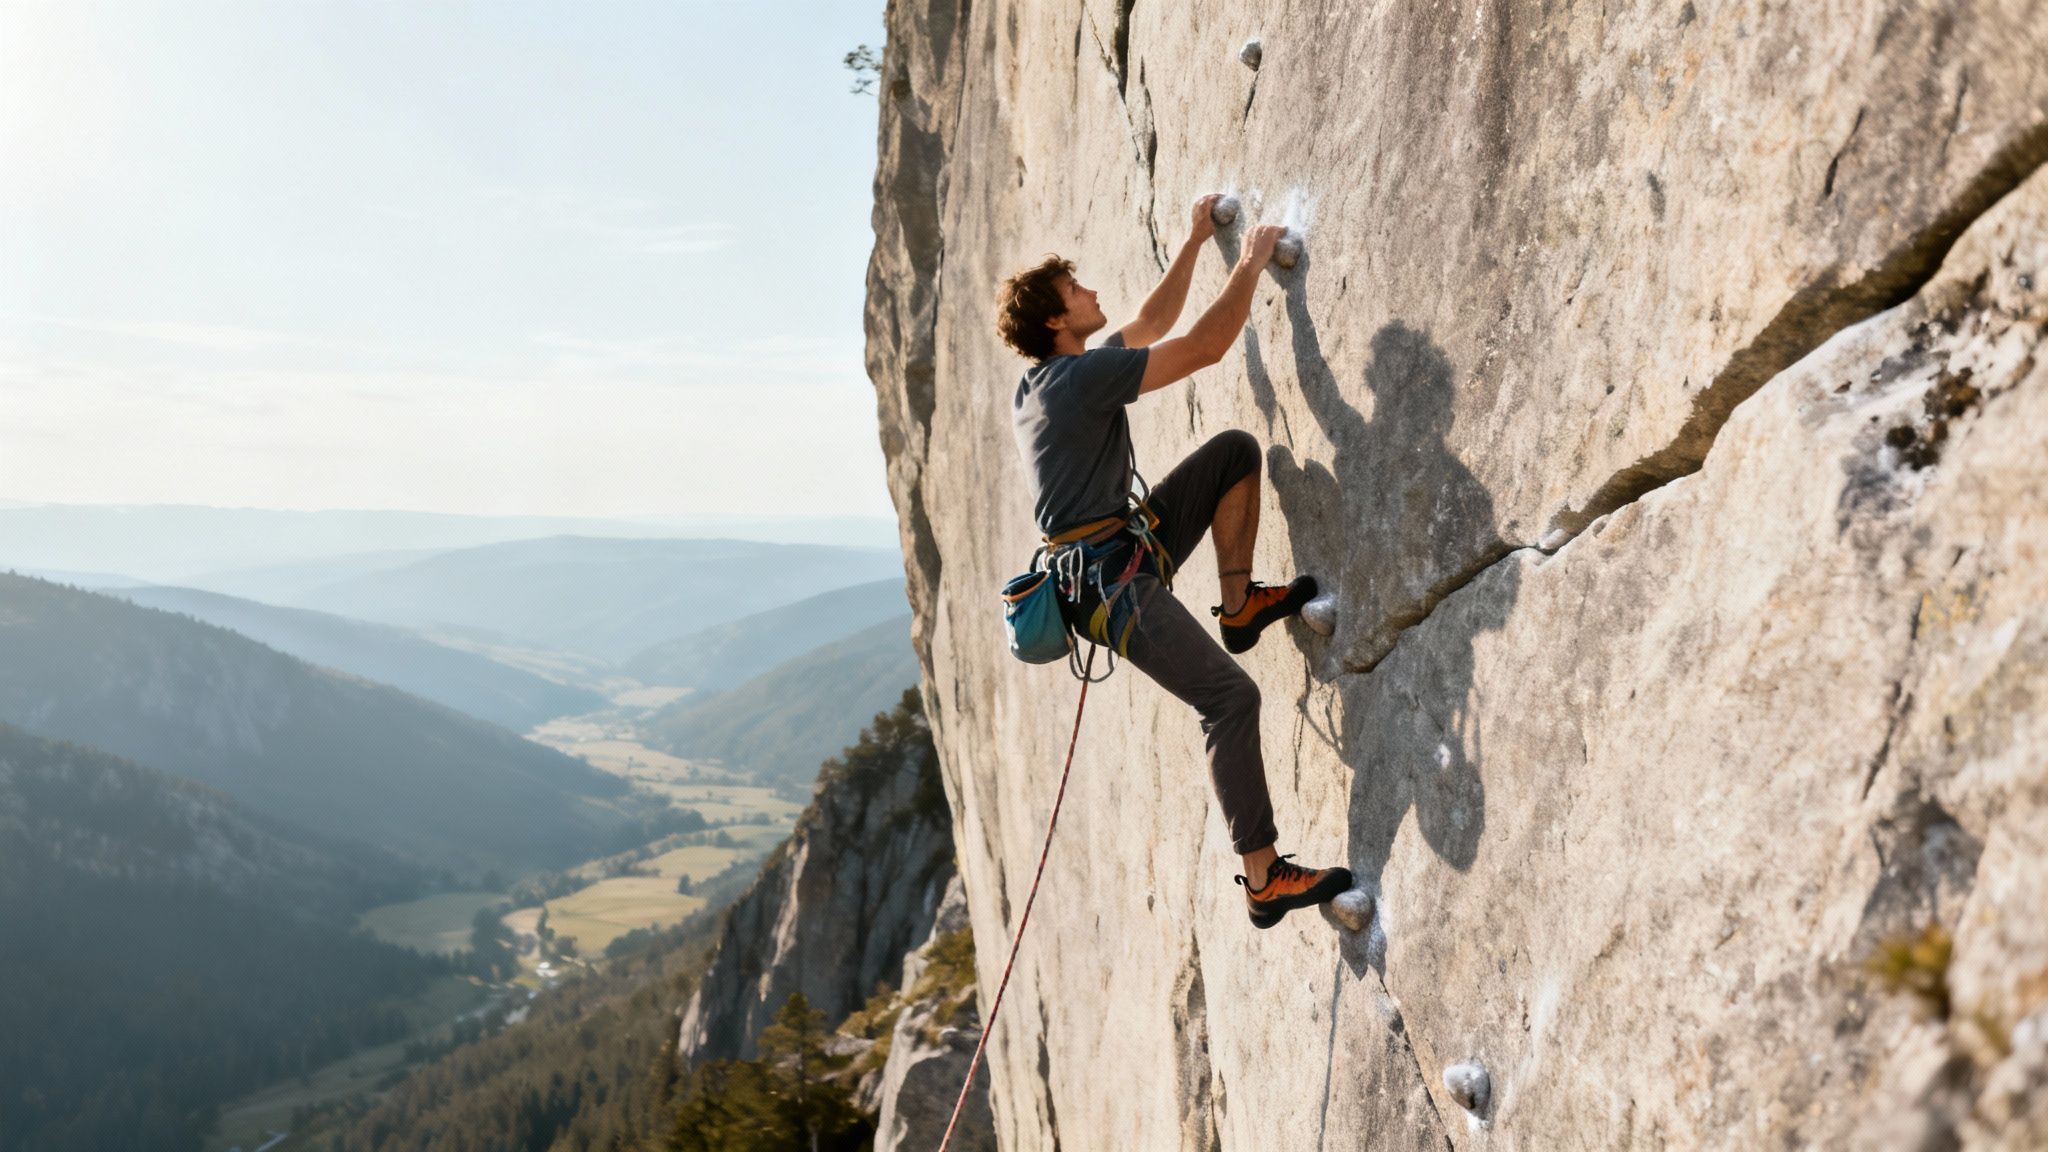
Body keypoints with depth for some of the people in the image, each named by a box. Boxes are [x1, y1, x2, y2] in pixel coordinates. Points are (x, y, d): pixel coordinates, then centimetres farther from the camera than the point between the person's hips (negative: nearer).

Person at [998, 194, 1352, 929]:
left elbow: (1153, 325, 27)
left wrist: (1196, 241, 26)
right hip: (1110, 580, -10)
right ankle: (1264, 881, -12)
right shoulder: (1082, 377, -16)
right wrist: (1252, 263, -2)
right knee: (1230, 699, -17)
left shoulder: (1057, 376, 14)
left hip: (1129, 550, 10)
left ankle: (1239, 606, 10)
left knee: (1236, 451, 11)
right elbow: (1206, 346, -15)